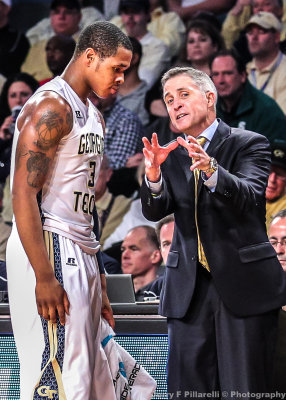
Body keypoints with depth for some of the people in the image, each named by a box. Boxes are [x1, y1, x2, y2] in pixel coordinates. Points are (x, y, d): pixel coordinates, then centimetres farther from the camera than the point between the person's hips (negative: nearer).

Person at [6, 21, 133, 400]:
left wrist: (98, 279, 21)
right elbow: (24, 193, -19)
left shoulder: (92, 116, 19)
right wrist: (44, 277, -24)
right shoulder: (51, 106, -12)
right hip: (48, 250, -10)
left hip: (80, 255, 10)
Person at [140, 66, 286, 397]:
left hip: (244, 284, -4)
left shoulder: (249, 144, 1)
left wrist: (212, 171, -36)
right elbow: (155, 211, -1)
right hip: (189, 290, 4)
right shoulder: (171, 155, 13)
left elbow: (249, 197, -16)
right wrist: (153, 176, -23)